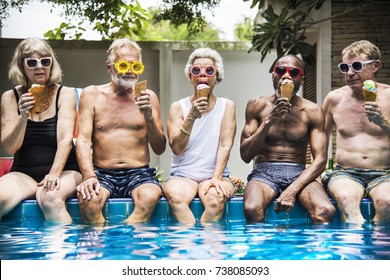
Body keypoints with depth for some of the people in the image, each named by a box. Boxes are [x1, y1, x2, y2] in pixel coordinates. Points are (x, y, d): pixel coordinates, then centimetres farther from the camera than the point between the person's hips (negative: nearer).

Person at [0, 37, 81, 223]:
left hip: (63, 171, -2)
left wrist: (54, 174, -26)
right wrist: (23, 116, -16)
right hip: (23, 174, 2)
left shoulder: (65, 94, 2)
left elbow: (65, 139, -11)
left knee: (51, 198, -35)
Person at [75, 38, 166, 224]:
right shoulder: (92, 95, 10)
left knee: (150, 196, -34)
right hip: (102, 174, 0)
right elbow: (83, 141, 1)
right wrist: (89, 176, -17)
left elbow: (160, 149, 10)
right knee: (88, 198, -34)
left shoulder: (148, 97, 13)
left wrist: (149, 117, -8)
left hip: (139, 174, 1)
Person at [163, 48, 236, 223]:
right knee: (175, 196, -34)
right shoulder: (178, 107, 6)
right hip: (182, 176, 0)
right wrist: (191, 117, -18)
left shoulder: (227, 106, 8)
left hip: (215, 176, 0)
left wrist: (216, 178, -16)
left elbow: (225, 146, -2)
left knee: (215, 198, -34)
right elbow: (176, 148, -5)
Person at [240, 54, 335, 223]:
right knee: (252, 209, -35)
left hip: (298, 173, 1)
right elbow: (245, 155, -1)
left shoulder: (312, 111, 5)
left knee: (326, 211, -30)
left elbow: (320, 159, -3)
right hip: (264, 172, -1)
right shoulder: (258, 105, 5)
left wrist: (292, 190, -18)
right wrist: (269, 121, -14)